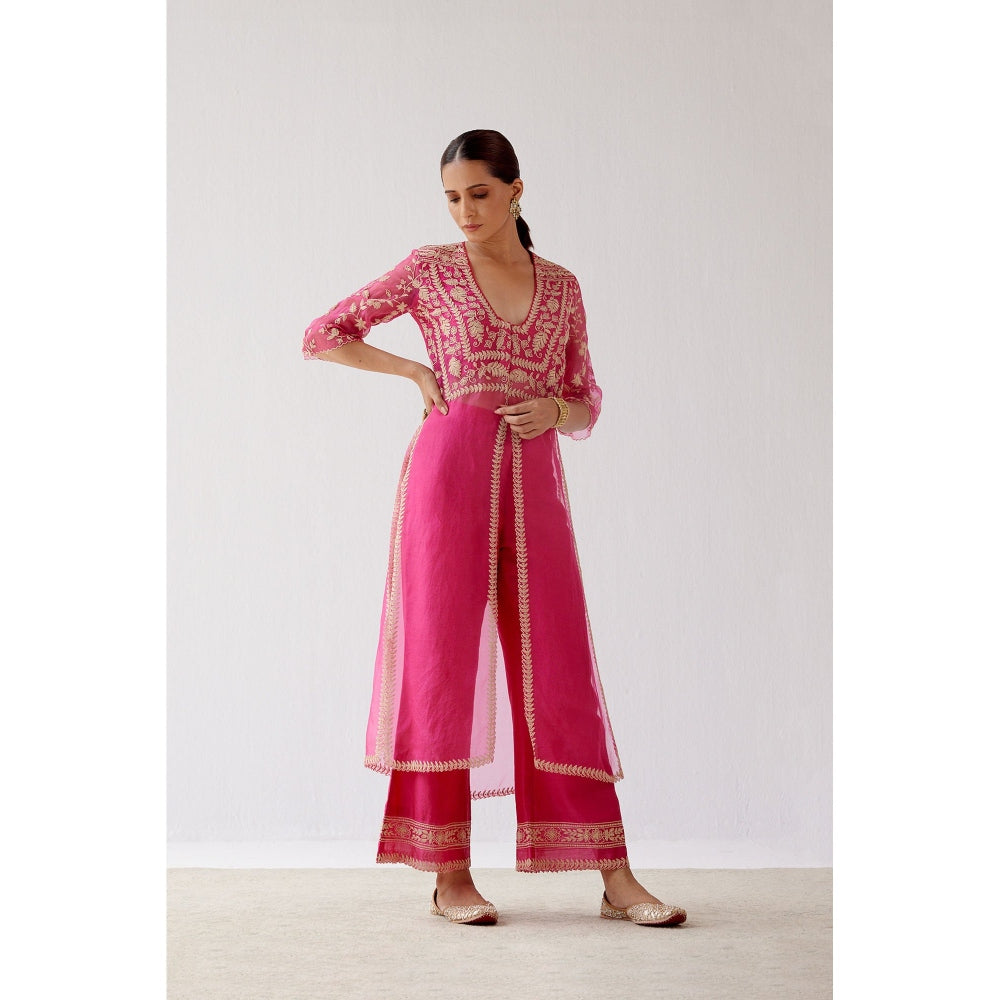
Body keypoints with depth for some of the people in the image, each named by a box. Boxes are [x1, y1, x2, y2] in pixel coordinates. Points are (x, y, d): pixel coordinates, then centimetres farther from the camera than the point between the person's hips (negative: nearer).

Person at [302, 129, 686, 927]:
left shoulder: (561, 287, 15)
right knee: (442, 660, -2)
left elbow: (587, 406, 17)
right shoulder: (429, 272, 8)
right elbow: (323, 335, 12)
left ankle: (616, 878, 1)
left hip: (535, 481, 2)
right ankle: (450, 875, 6)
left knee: (561, 671, -1)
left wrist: (555, 411, -6)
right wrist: (418, 371, 3)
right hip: (449, 470, -2)